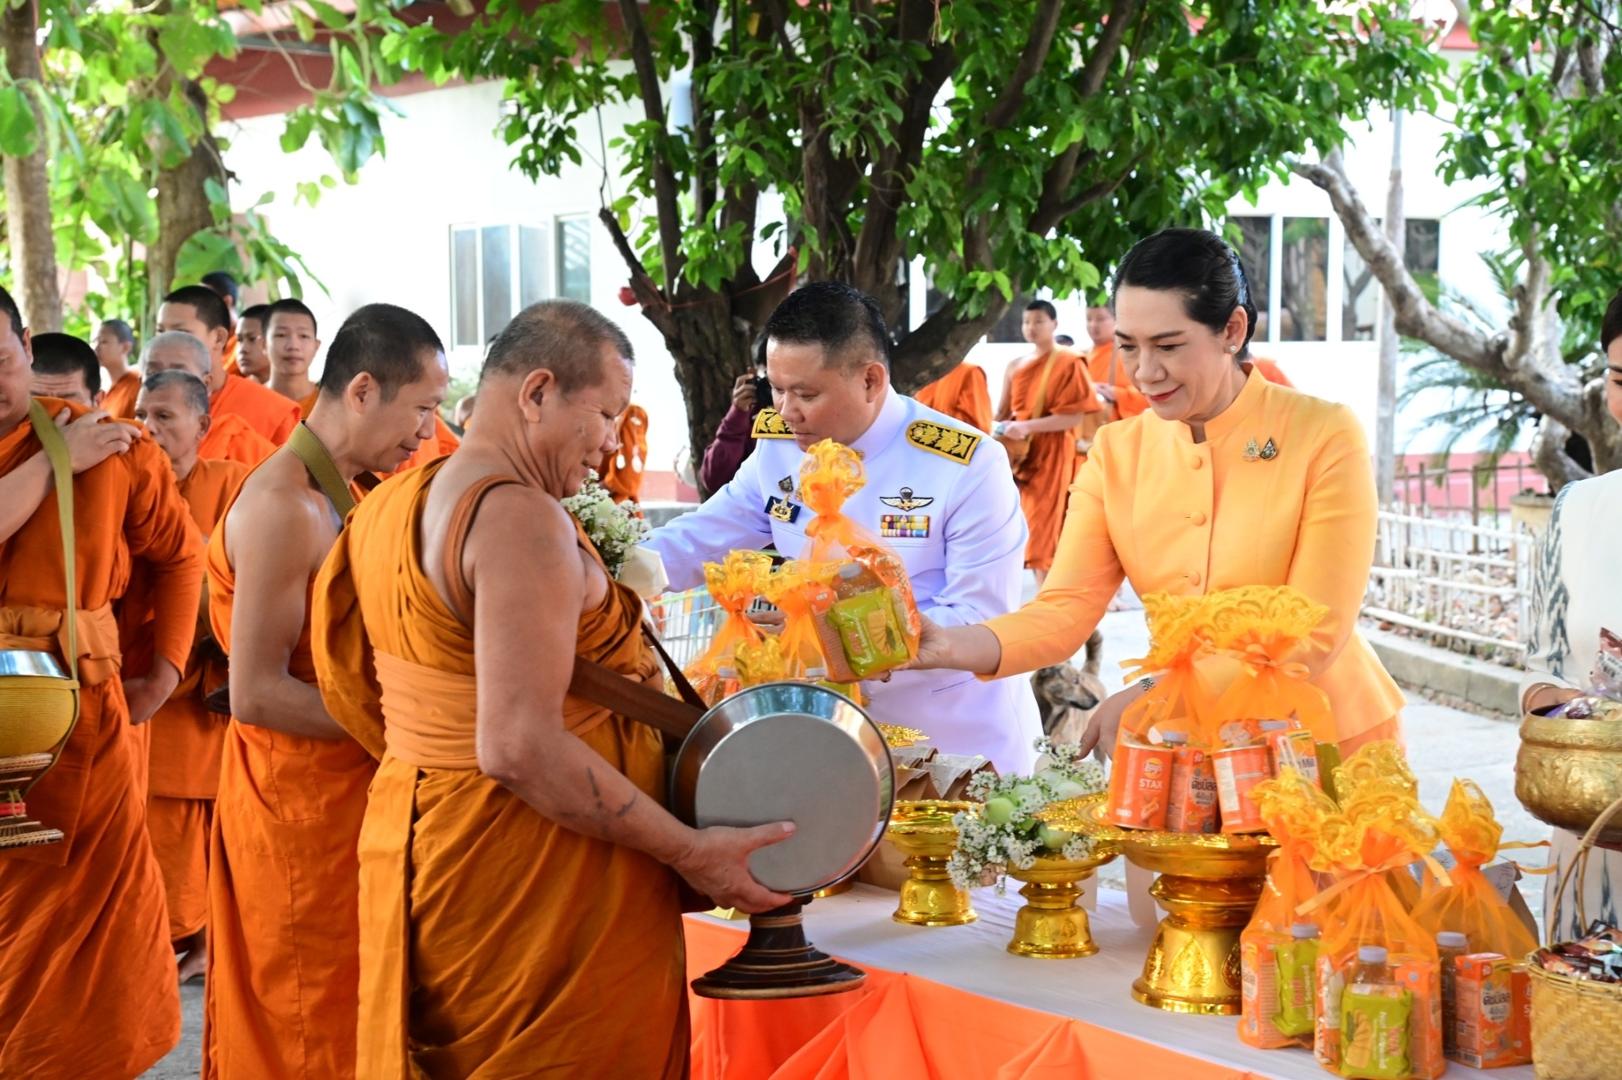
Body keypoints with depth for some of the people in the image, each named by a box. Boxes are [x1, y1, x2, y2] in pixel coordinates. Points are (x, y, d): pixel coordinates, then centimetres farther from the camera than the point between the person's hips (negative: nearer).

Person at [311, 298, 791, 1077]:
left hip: (414, 832, 9)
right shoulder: (520, 518, -20)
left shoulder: (393, 505, 10)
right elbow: (519, 746, -27)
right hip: (536, 869, -9)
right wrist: (692, 853, -23)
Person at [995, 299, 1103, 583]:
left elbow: (1075, 416, -12)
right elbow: (1005, 412, 20)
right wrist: (999, 429, -2)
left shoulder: (1068, 363, -5)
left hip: (1052, 454, -6)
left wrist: (1027, 426, -20)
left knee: (1044, 529, -8)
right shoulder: (1016, 367, 13)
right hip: (1019, 453, 6)